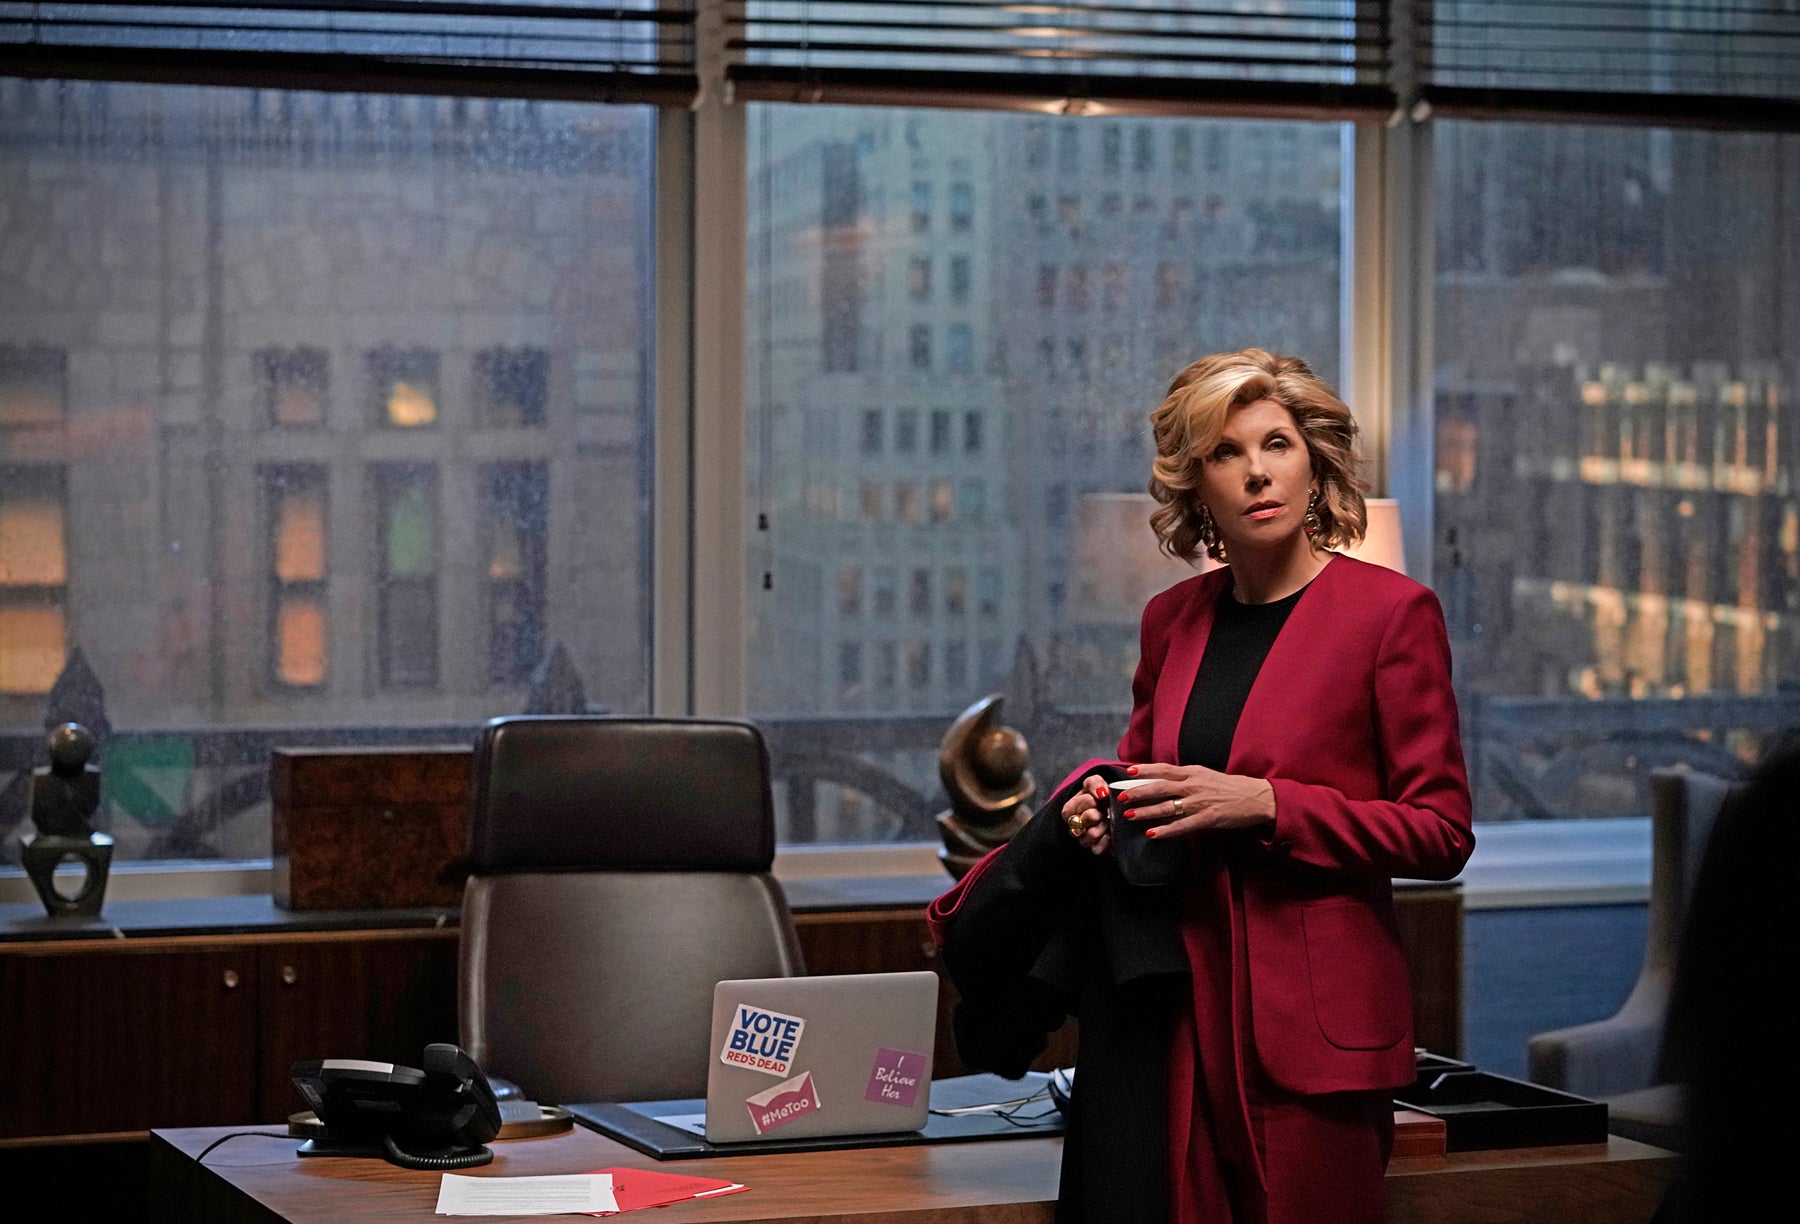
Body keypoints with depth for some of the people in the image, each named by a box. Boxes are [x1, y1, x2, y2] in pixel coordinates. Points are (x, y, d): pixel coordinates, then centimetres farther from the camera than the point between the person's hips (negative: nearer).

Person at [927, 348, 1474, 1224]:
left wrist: (1261, 804, -14)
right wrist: (1097, 802, 4)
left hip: (1311, 1018, -4)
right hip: (1179, 1004, 4)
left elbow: (1439, 832, -5)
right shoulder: (1173, 619, 13)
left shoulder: (1389, 610, -3)